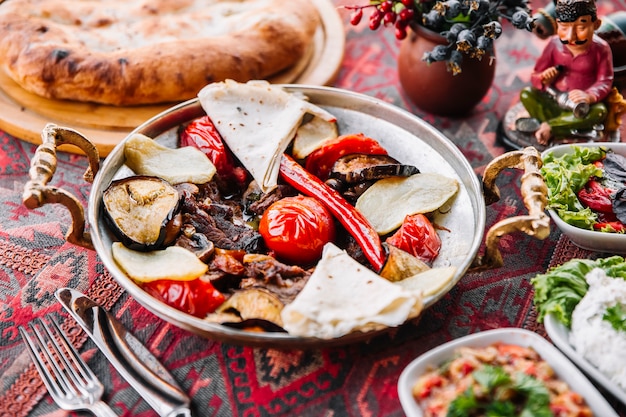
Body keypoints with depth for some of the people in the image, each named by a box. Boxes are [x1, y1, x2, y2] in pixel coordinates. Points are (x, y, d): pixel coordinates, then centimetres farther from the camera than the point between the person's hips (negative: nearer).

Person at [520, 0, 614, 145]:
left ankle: (549, 126, -25)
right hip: (554, 99, 2)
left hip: (579, 104, -2)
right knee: (526, 94, -21)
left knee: (599, 111, -32)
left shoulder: (600, 49, -11)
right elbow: (536, 75, -1)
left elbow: (604, 82, -12)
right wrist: (543, 79, -27)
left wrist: (589, 96, -34)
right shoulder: (555, 44, -7)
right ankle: (561, 129, -26)